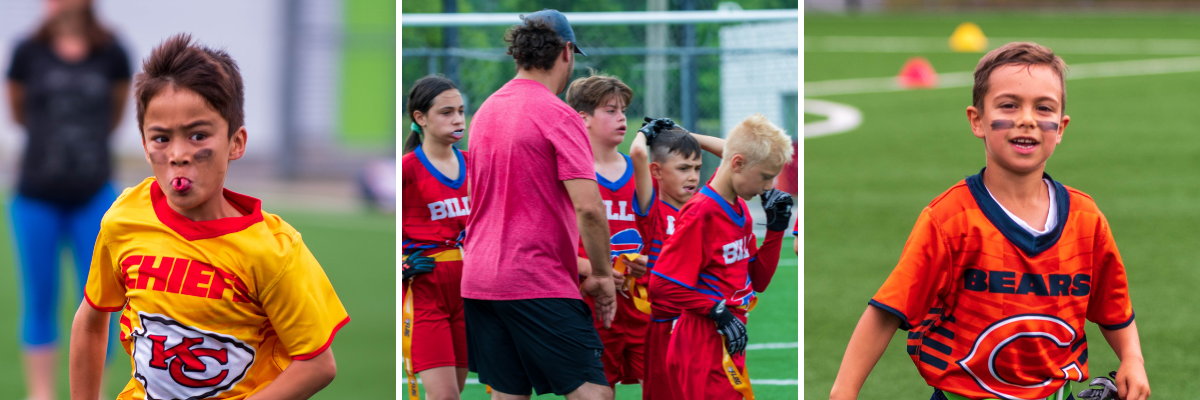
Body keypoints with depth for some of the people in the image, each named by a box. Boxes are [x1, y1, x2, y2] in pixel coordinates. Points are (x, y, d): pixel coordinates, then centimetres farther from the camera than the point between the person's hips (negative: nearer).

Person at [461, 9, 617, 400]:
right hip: (538, 282, -8)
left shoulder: (486, 111, 14)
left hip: (478, 279, 8)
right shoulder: (559, 116, -10)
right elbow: (588, 207, -18)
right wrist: (602, 275, -6)